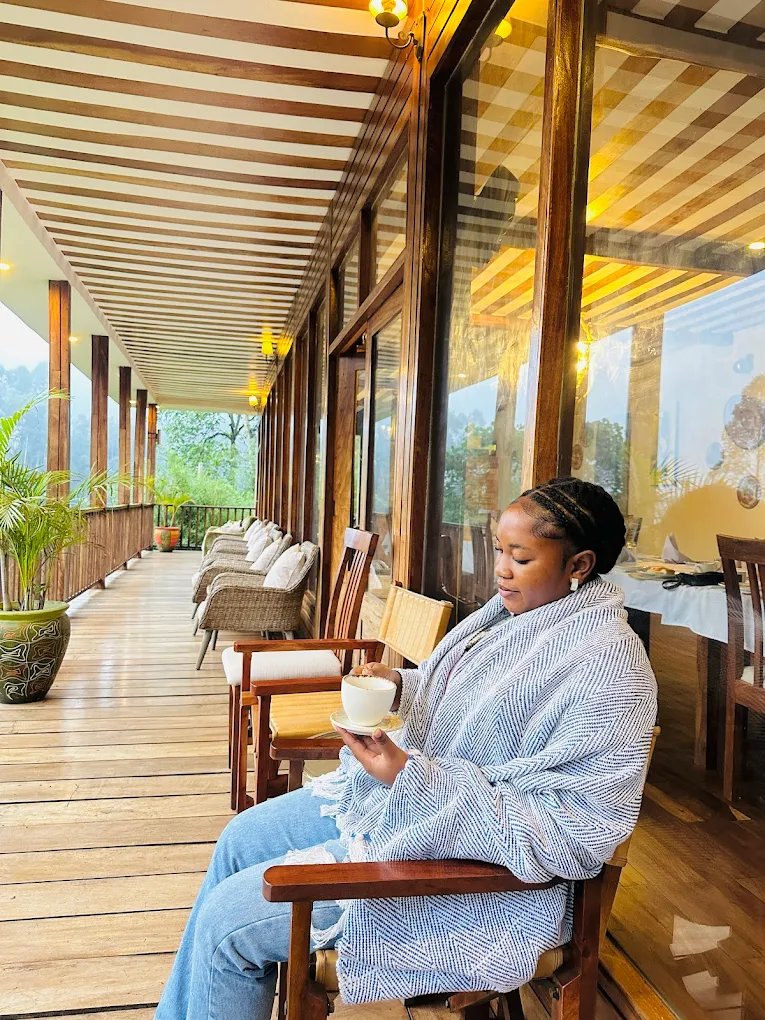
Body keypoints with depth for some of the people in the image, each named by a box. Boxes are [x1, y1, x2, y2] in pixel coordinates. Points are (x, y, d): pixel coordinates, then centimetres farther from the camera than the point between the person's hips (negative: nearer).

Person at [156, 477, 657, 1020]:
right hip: (404, 792, 9)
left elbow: (570, 832, -26)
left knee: (227, 921, -8)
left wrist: (412, 778, -31)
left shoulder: (608, 669, -25)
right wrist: (399, 685, -5)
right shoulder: (516, 609, 1)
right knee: (242, 838, 15)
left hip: (471, 865, -9)